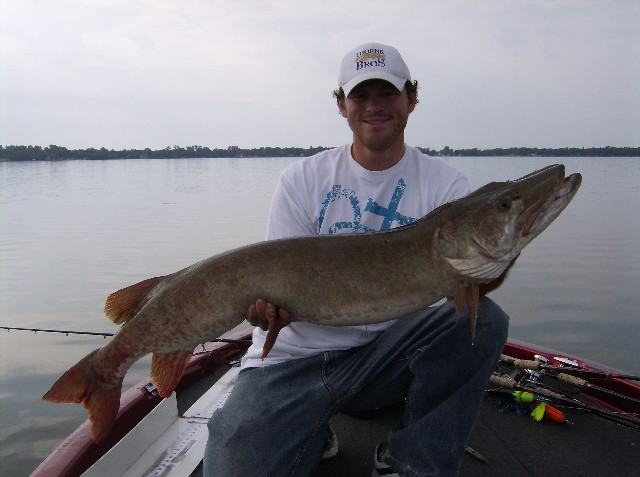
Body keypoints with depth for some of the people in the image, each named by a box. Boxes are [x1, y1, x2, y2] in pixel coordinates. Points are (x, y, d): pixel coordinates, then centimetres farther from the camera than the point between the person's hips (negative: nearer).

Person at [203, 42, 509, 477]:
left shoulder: (444, 184, -1)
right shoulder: (302, 180, -1)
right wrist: (270, 300, -27)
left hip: (386, 351, 1)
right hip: (293, 359, -1)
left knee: (483, 319, -23)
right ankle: (312, 435, 14)